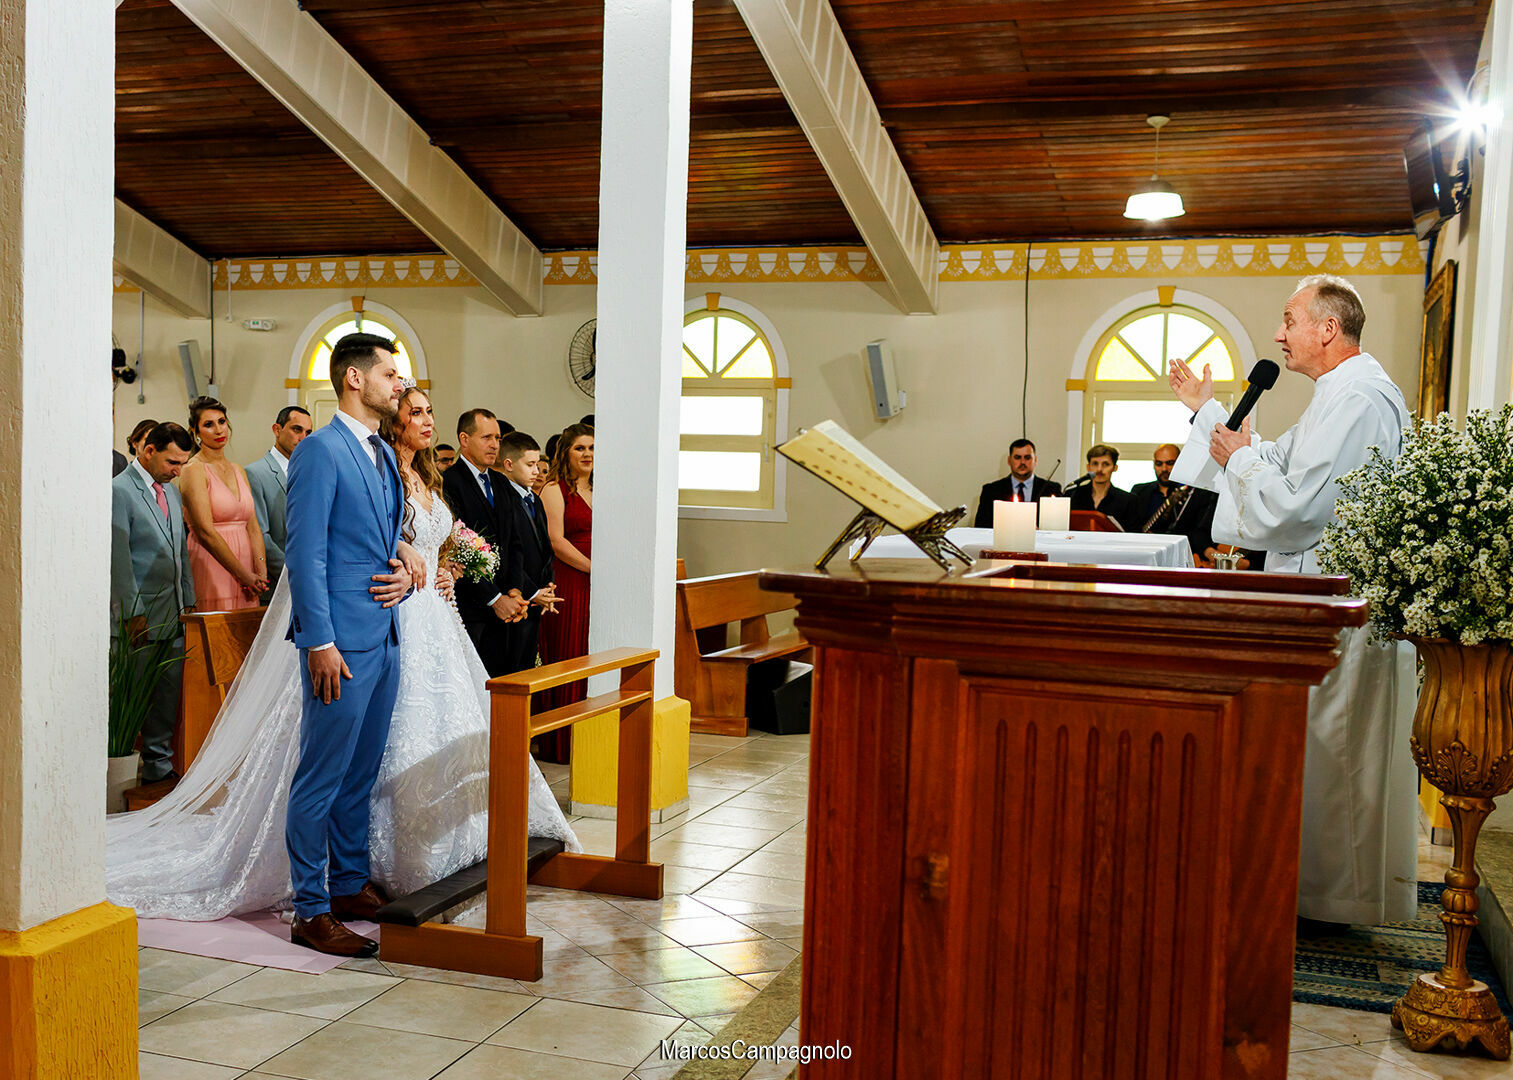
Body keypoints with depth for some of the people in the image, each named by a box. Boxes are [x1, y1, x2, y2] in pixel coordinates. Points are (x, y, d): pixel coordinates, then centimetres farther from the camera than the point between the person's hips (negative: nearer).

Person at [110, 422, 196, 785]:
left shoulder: (171, 490, 16)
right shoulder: (120, 490, -10)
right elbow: (118, 557, -13)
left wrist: (189, 601, 16)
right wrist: (133, 613, -15)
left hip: (173, 615, 7)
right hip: (141, 616, -7)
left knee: (169, 694, 9)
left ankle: (159, 764, 17)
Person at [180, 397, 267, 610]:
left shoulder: (239, 471, 14)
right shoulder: (193, 470, -6)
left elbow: (253, 527, 8)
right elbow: (205, 532, -14)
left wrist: (261, 573, -6)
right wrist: (244, 575, -14)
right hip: (212, 570, -6)